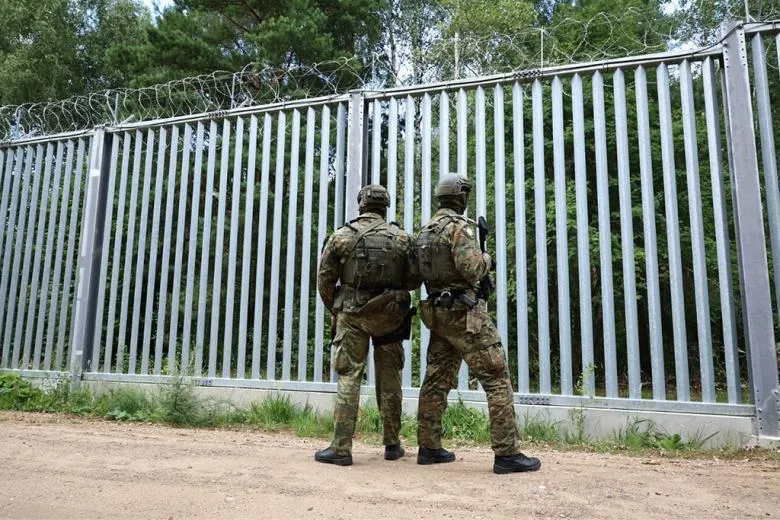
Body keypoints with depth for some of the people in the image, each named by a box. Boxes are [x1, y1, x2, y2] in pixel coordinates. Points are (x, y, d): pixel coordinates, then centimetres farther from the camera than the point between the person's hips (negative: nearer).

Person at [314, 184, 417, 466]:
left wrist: (335, 309, 14)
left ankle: (341, 448, 4)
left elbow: (324, 280, -1)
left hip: (353, 315, -2)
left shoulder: (341, 236, -3)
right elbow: (414, 280, 4)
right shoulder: (402, 238, 1)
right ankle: (393, 444, 22)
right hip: (390, 315, 2)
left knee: (349, 378, 3)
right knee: (389, 379, 13)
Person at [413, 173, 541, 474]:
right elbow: (470, 268, -21)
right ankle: (507, 454, -3)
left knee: (437, 380, 11)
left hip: (437, 311, 9)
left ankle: (429, 447, 17)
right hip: (465, 311, -8)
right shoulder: (459, 225, -11)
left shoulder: (425, 230, 15)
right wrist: (485, 258, 0)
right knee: (496, 378, -4)